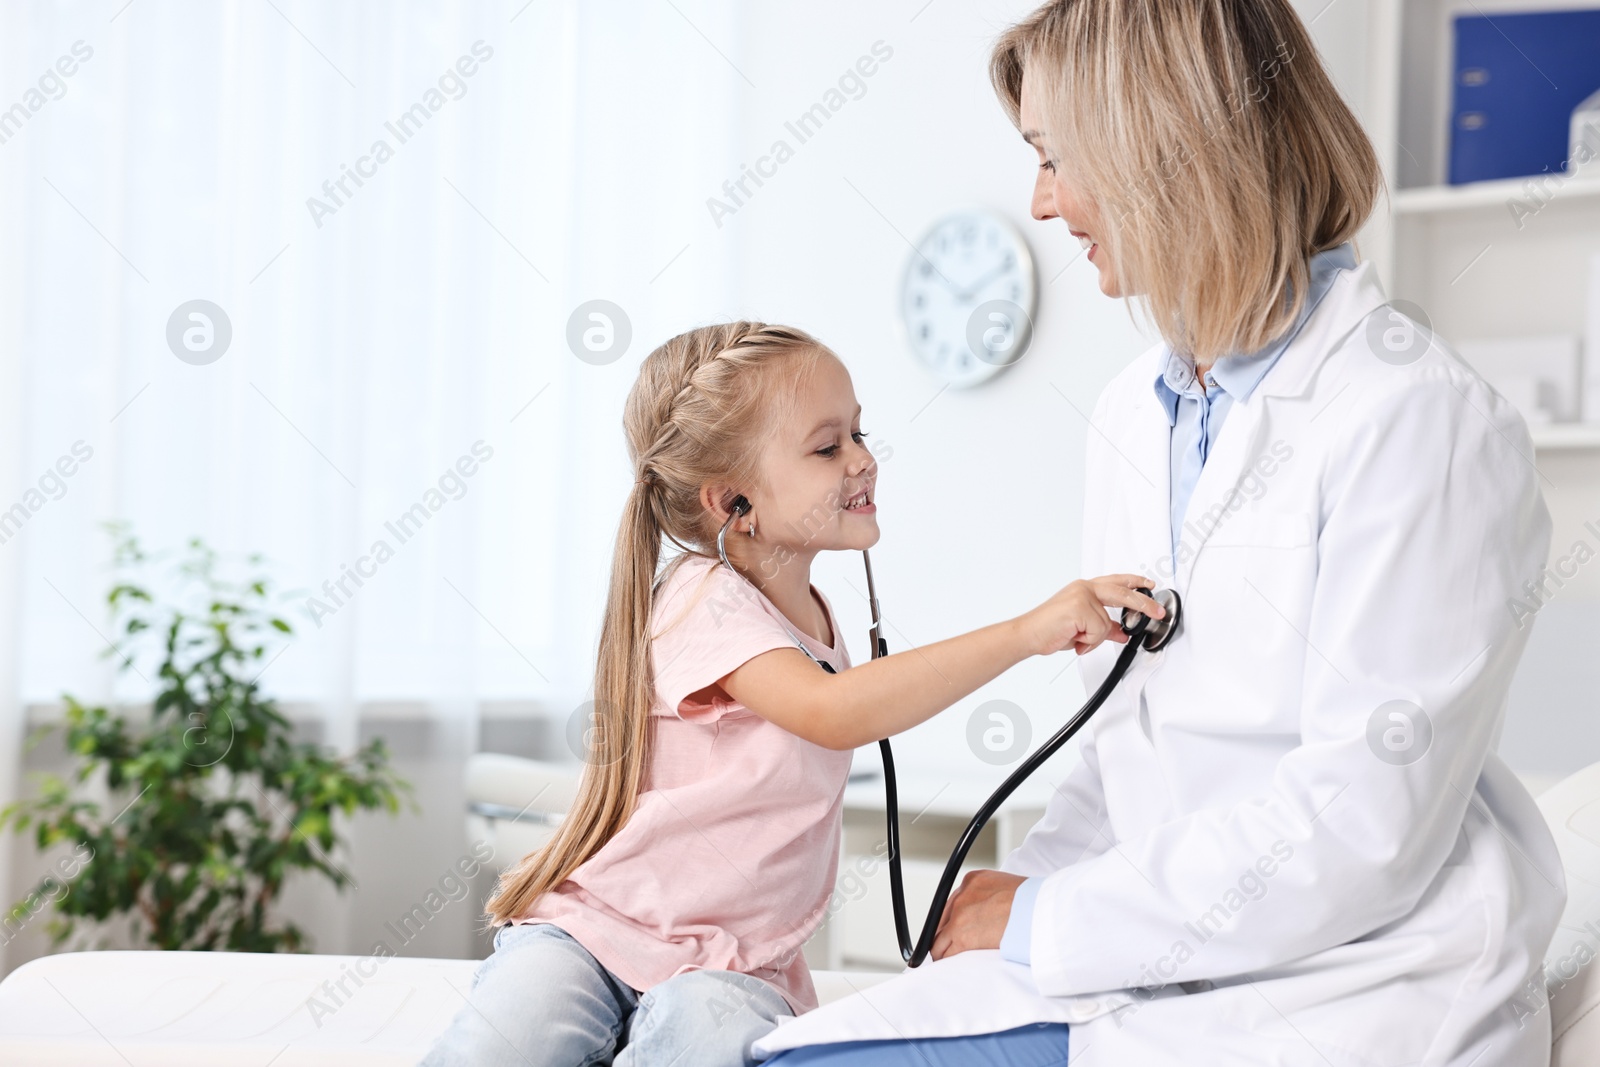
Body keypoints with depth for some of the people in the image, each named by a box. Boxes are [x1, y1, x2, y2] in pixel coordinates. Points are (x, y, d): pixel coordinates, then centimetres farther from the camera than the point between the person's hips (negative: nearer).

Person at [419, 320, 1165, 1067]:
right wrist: (1025, 632, -34)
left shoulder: (812, 615, 10)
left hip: (728, 961, 5)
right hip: (592, 926, -5)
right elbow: (831, 713, -33)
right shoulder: (704, 600, -16)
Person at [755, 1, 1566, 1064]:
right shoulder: (1133, 413, 13)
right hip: (1158, 968, 7)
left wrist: (1045, 921, -13)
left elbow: (1361, 828, -20)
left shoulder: (1422, 419, -14)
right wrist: (1033, 876, -1)